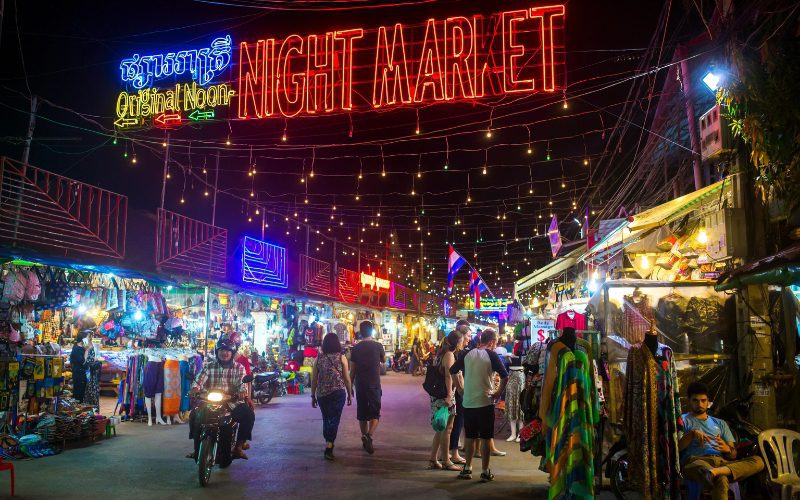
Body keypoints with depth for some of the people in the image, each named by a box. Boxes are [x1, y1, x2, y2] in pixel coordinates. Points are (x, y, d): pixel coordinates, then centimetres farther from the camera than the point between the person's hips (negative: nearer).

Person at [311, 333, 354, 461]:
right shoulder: (341, 357, -4)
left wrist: (313, 395, 14)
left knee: (326, 419, 19)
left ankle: (328, 444, 31)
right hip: (338, 393, -3)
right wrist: (350, 394, 8)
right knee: (334, 419, 1)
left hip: (321, 394, 3)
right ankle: (329, 447, -11)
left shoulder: (319, 358, 3)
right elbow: (347, 378, -2)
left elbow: (314, 379, 5)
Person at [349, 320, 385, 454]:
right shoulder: (377, 345, -5)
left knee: (362, 414, 14)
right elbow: (384, 360, 14)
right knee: (375, 413, 3)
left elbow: (352, 370, 3)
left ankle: (365, 439, 22)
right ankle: (369, 436, -19)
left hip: (360, 385, 2)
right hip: (374, 385, -2)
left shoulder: (355, 348, 0)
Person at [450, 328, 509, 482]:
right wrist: (498, 392, -3)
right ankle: (485, 472, 10)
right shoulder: (491, 355, -7)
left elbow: (452, 371, 7)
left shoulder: (467, 354, 4)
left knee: (470, 436, 15)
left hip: (468, 402, 4)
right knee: (486, 437, 6)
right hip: (485, 402, -4)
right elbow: (505, 376, -16)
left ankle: (467, 468, 22)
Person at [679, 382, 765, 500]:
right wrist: (692, 433, -11)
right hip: (696, 460, -6)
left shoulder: (720, 423, 33)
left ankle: (716, 471, -45)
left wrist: (727, 449, -2)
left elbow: (733, 455, 23)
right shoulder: (683, 420, 19)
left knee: (758, 461, -25)